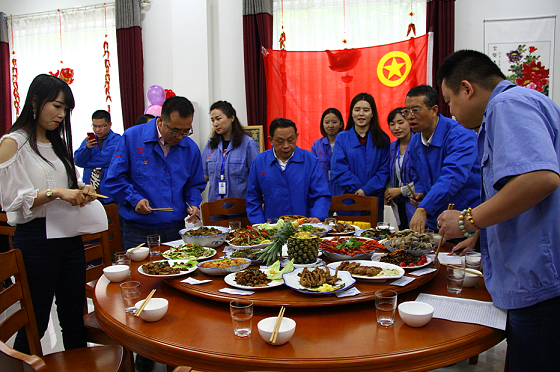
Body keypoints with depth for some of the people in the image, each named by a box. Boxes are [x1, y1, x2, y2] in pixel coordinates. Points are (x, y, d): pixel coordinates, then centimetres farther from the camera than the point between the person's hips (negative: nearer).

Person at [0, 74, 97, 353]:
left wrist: (80, 191, 3)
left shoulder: (57, 143, 15)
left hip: (69, 236, 7)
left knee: (75, 316, 13)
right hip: (36, 239, -6)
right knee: (35, 323, 6)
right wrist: (54, 193, -22)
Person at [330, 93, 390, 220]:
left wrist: (367, 190, -12)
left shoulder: (382, 140, 6)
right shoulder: (342, 138, 4)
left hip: (374, 202, 1)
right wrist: (358, 190, -12)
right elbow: (339, 169, -4)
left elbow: (384, 171, 0)